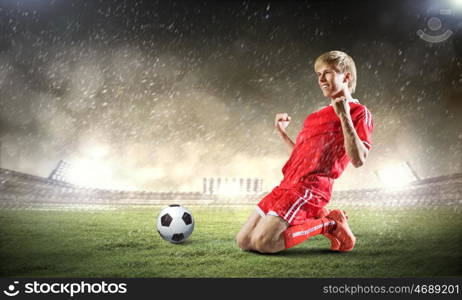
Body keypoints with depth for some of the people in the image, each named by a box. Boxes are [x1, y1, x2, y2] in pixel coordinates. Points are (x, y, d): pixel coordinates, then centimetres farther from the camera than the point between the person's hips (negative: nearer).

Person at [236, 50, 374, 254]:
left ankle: (327, 225, -2)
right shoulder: (319, 115, 25)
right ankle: (315, 218, 10)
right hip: (287, 184, 9)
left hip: (310, 188, -9)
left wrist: (345, 116, -21)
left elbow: (358, 160, -16)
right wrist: (282, 133, 24)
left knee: (262, 243, -22)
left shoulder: (359, 112, -1)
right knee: (243, 241, 5)